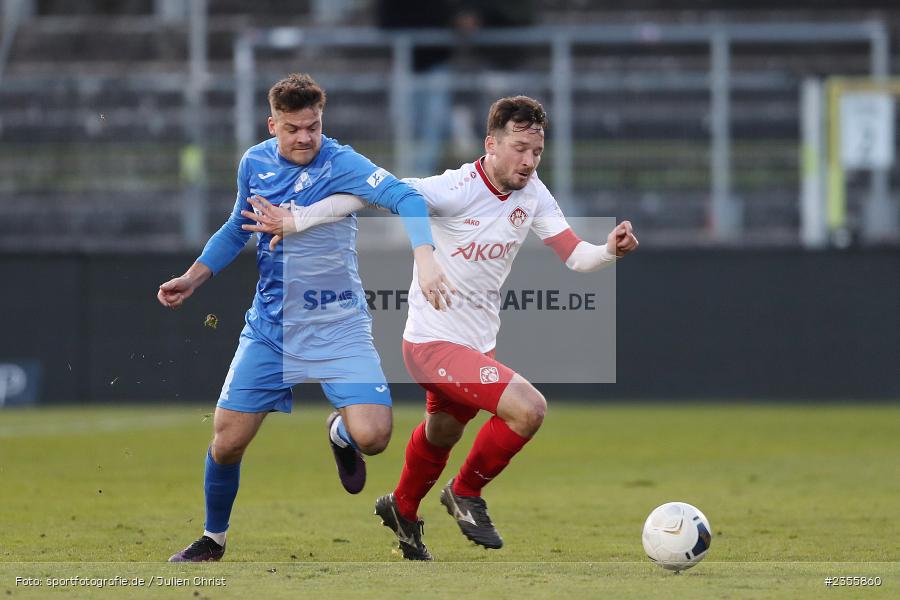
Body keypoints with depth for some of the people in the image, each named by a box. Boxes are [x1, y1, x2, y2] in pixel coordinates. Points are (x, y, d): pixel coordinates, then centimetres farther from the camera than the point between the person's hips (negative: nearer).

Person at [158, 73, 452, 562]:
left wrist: (424, 258, -47)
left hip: (338, 328, -3)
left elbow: (405, 198, -31)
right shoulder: (253, 164, 1)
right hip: (269, 326, 4)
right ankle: (213, 540, 25)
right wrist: (193, 278, 12)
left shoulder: (340, 164, -16)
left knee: (372, 437, -20)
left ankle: (340, 433, 19)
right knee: (227, 442, -1)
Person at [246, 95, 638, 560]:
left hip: (479, 344, 8)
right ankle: (466, 494, -1)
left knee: (441, 434, 30)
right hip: (434, 343, -8)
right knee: (528, 408, -25)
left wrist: (610, 250, -22)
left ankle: (402, 510, 59)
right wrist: (296, 221, -19)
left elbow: (574, 255, 0)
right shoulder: (454, 190, -24)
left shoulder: (532, 194, -3)